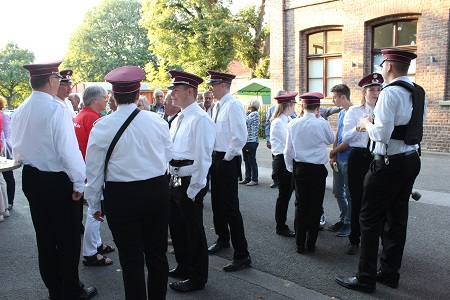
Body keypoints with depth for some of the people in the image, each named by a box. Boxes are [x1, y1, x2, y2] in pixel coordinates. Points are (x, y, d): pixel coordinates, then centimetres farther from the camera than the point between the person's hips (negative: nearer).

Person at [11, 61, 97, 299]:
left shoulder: (20, 111, 2)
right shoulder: (57, 110, -20)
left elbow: (16, 148, 10)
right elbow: (69, 150, -22)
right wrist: (79, 182, -13)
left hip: (30, 178, 7)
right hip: (57, 181, -7)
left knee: (44, 236, 17)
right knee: (68, 238, 7)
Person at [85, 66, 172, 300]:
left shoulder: (102, 127, -11)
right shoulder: (158, 122, -6)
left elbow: (94, 170, -4)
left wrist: (94, 204, 10)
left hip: (121, 196, -2)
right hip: (157, 191, 3)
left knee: (131, 259, 10)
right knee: (157, 254, 17)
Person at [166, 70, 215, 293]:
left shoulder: (200, 119, -16)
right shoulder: (179, 119, 12)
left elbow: (203, 158, -19)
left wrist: (193, 190, -17)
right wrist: (172, 180, 15)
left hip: (190, 184, -9)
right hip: (175, 181, 9)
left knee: (194, 232, 5)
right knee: (176, 227, 21)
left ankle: (197, 278, 22)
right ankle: (183, 267, 40)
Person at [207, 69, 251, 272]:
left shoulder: (233, 105, -16)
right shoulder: (217, 106, 12)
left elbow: (240, 136, -24)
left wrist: (227, 157, -16)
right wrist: (215, 156, 14)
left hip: (228, 160, -9)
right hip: (216, 157, 9)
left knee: (230, 207, -6)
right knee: (217, 202, 20)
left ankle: (242, 255, 3)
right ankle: (223, 239, 41)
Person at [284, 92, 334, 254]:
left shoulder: (293, 124, -4)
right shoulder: (322, 124, -11)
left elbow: (289, 150, 2)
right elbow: (331, 140, 10)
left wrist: (291, 168, 16)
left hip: (299, 168, 2)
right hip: (318, 169, -2)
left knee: (300, 205, 10)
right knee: (315, 206, 7)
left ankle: (300, 243, 15)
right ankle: (311, 243, 14)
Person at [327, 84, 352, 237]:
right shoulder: (341, 113, 11)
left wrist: (333, 151, -6)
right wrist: (333, 155, 3)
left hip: (349, 160, -8)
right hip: (338, 160, 9)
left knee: (349, 194, 4)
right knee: (338, 192, 17)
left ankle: (349, 224, 18)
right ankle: (343, 220, 31)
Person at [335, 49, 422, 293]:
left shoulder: (390, 93, -18)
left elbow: (382, 134, -24)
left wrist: (367, 124, -4)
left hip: (389, 163, -9)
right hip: (412, 160, 9)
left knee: (370, 218, 0)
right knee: (397, 218, 16)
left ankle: (366, 278, 9)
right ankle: (390, 273, 28)